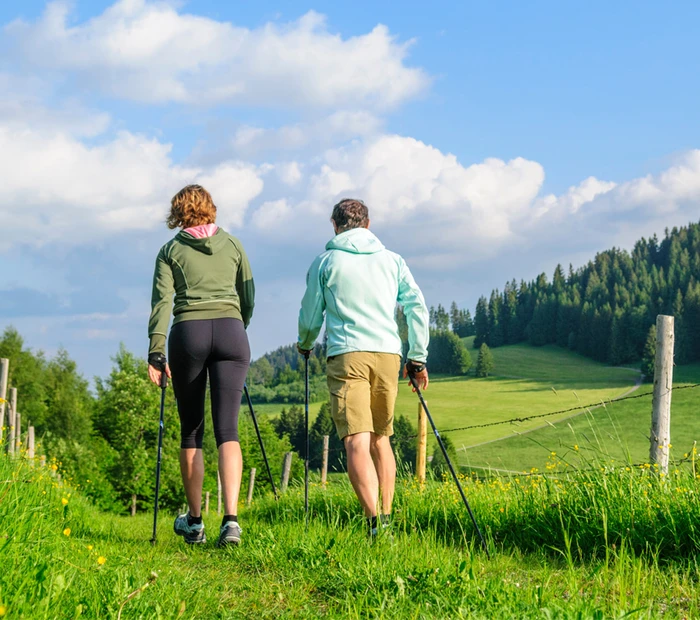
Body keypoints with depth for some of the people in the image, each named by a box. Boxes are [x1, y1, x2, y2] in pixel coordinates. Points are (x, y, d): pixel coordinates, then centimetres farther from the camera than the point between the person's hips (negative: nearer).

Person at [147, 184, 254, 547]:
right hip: (230, 331, 1)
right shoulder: (232, 245, 15)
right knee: (227, 429, -5)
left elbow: (161, 301, 0)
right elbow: (248, 299, 16)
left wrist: (156, 353, -4)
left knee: (191, 431, 10)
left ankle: (194, 523, 17)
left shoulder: (171, 250, 11)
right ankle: (231, 518, -21)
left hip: (188, 333, -1)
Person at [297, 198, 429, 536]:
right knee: (381, 438, 19)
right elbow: (416, 306, 7)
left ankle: (374, 522, -26)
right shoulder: (392, 260, 15)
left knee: (356, 442, -12)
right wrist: (418, 357, 12)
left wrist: (305, 344, 34)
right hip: (388, 354, 4)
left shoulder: (325, 262, 9)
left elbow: (310, 315, 14)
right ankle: (387, 515, 19)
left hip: (346, 355, -3)